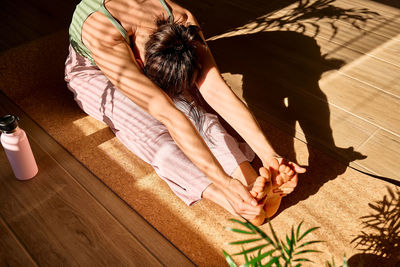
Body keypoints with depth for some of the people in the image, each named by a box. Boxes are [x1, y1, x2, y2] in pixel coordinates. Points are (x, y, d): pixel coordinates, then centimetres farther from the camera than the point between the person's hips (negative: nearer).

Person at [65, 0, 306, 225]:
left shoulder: (181, 21, -30)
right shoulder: (105, 39, -43)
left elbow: (216, 90, -37)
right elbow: (168, 115, -52)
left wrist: (268, 155, -45)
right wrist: (224, 182, -55)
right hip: (92, 72, -4)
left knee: (194, 113, -27)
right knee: (150, 132, -32)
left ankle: (254, 184, -39)